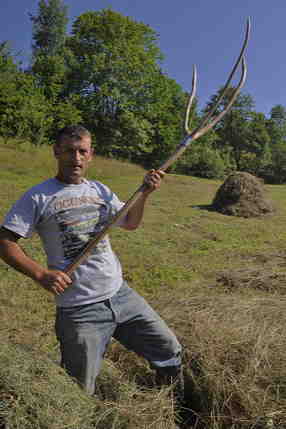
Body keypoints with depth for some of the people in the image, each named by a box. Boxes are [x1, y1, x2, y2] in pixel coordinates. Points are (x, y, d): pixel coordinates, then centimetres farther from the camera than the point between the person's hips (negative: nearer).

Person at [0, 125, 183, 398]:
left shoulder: (100, 190, 9)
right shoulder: (38, 197, -7)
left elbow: (130, 223, 18)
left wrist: (144, 194, 2)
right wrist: (40, 273, -20)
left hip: (121, 294, 6)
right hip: (79, 311, -5)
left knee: (170, 351, 15)